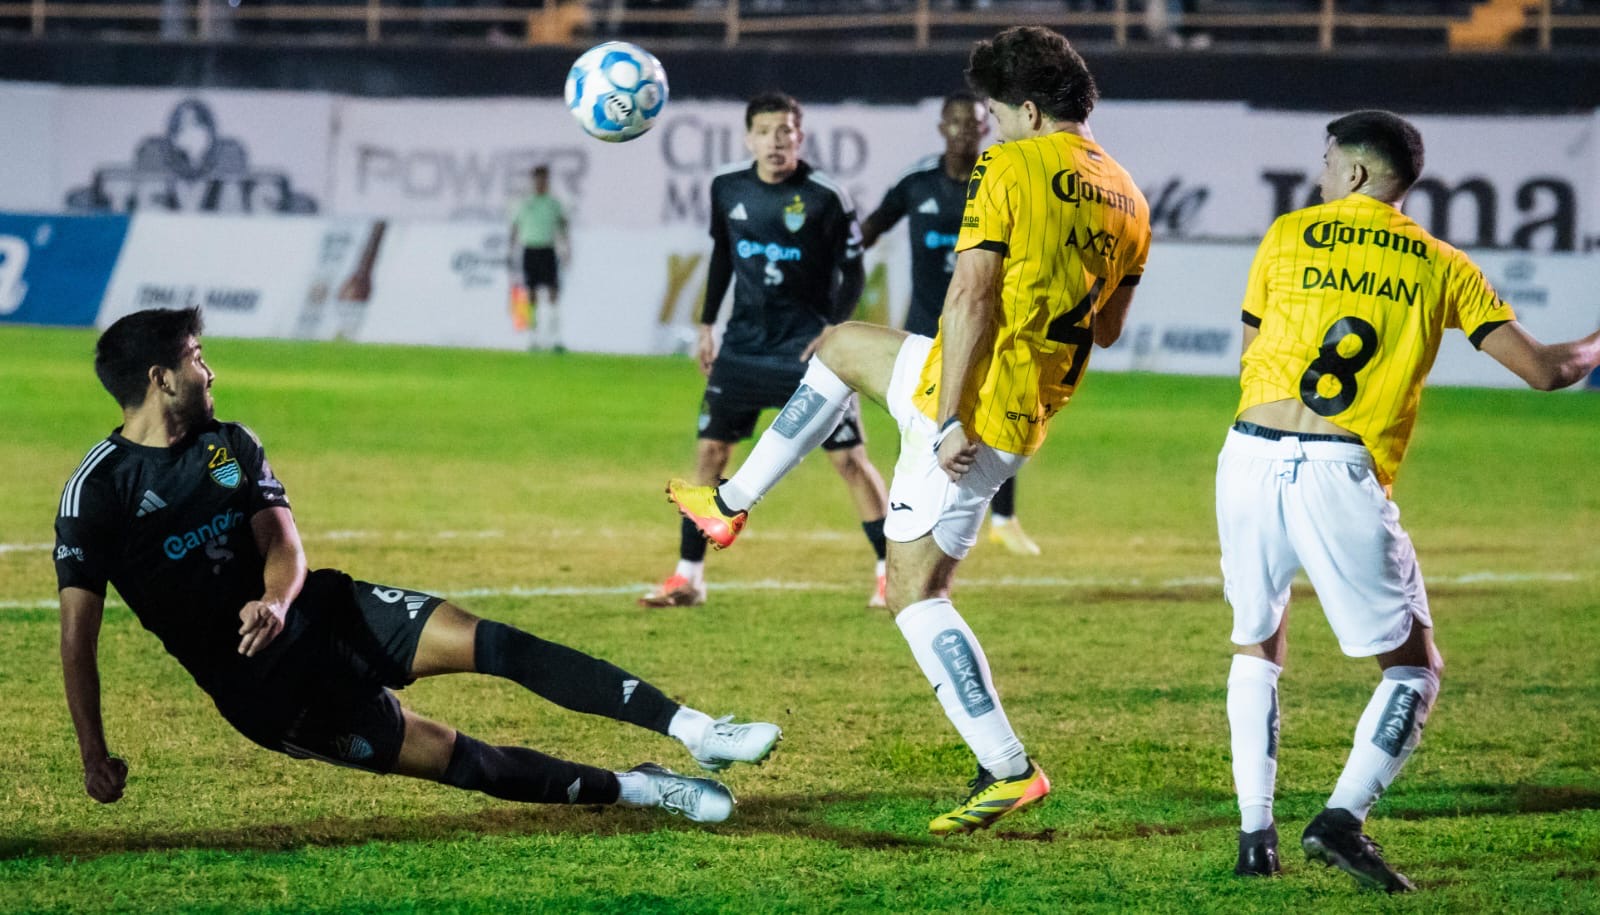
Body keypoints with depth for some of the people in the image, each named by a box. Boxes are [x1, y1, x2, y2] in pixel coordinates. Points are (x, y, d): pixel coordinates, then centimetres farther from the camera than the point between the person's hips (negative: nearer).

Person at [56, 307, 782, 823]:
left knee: (491, 642, -12)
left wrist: (276, 600, -25)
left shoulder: (230, 444, 5)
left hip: (314, 611, 5)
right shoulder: (98, 489, -15)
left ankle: (689, 729, -12)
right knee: (453, 758, -12)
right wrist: (94, 757, -19)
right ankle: (638, 790, -2)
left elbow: (285, 546, -1)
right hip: (263, 681, -5)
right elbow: (78, 630, -15)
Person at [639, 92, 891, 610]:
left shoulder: (826, 198, -12)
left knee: (849, 458, -6)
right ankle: (688, 577, 11)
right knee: (709, 451, 2)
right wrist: (707, 325, 17)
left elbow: (852, 273, -6)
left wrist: (832, 331, -17)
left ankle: (892, 571, 4)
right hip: (744, 343, 4)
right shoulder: (728, 189, 1)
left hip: (809, 348, -4)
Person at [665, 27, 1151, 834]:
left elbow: (971, 296, -22)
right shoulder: (1125, 200, 8)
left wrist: (953, 419, -22)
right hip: (1035, 407, 8)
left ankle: (1008, 769, -5)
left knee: (916, 593, 3)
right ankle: (731, 504, 34)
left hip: (974, 404, -8)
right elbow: (1107, 329, 17)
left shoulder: (1010, 169, -15)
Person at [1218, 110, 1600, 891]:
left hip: (1251, 454, 2)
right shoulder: (1441, 267, 11)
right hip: (1341, 474, -2)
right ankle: (1342, 818, -11)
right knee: (1413, 666, 10)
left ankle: (1255, 832, 10)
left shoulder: (1288, 235, 11)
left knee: (1258, 645, 22)